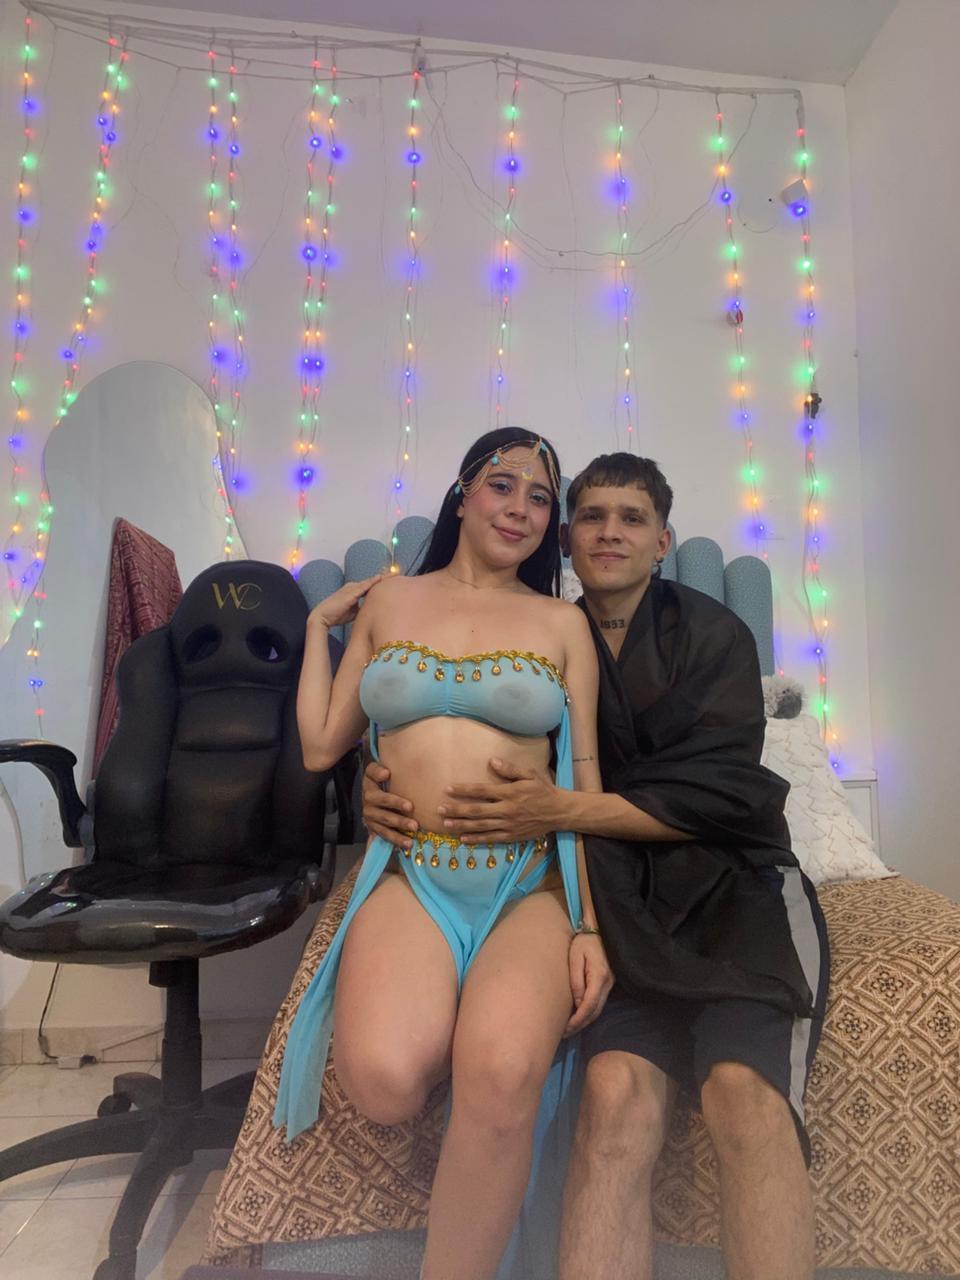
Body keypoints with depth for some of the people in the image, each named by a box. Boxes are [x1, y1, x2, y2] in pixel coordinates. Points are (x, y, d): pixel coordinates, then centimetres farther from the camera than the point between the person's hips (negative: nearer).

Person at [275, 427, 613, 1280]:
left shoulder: (562, 622, 10)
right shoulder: (387, 602, 13)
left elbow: (587, 783, 7)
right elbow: (320, 747, 15)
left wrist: (592, 925, -3)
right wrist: (319, 625, 16)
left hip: (531, 884, 0)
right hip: (410, 876, 1)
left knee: (502, 1077, -31)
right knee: (384, 1082, -28)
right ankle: (450, 1030, 7)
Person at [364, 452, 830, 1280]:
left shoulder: (712, 634, 3)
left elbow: (721, 791, -8)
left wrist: (562, 810, -18)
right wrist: (385, 790, -11)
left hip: (737, 886, 0)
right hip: (634, 906, 1)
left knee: (744, 1086, -28)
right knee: (616, 1086, -27)